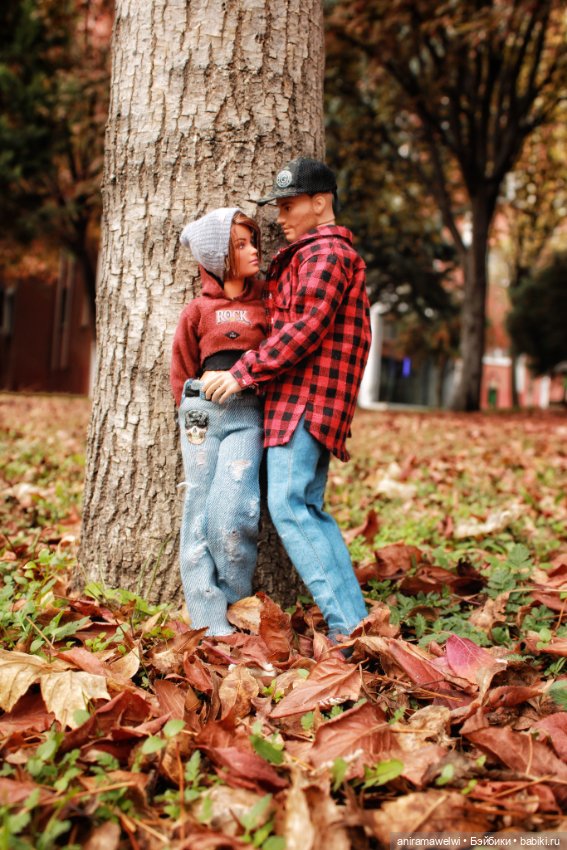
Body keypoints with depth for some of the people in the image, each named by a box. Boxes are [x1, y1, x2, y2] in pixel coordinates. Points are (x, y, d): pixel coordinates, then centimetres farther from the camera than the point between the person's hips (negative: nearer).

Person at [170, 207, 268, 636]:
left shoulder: (265, 302, 12)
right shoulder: (198, 310, 8)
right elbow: (182, 371, 15)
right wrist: (192, 414, 7)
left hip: (249, 415, 0)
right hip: (204, 410, 0)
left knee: (232, 510, -15)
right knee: (200, 510, -1)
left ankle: (237, 605, 6)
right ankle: (209, 620, 6)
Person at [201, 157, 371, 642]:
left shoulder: (325, 253, -6)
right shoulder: (305, 256, 27)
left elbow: (305, 329, -17)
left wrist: (242, 373, -15)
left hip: (306, 400, -11)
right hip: (302, 401, 11)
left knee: (289, 505, -14)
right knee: (309, 509, 8)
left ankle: (347, 624, -14)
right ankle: (355, 619, 9)